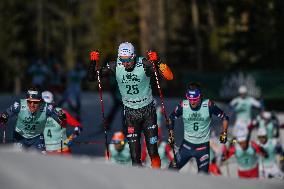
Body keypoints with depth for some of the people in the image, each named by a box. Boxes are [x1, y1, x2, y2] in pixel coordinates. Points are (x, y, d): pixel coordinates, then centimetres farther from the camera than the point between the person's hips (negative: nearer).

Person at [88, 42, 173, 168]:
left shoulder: (144, 64, -17)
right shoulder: (115, 67, -10)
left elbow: (169, 76, -22)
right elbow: (92, 77, -2)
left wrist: (158, 62, -37)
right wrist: (93, 63, -19)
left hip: (148, 110, -2)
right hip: (130, 112, 2)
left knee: (153, 151, -5)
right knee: (135, 155, -4)